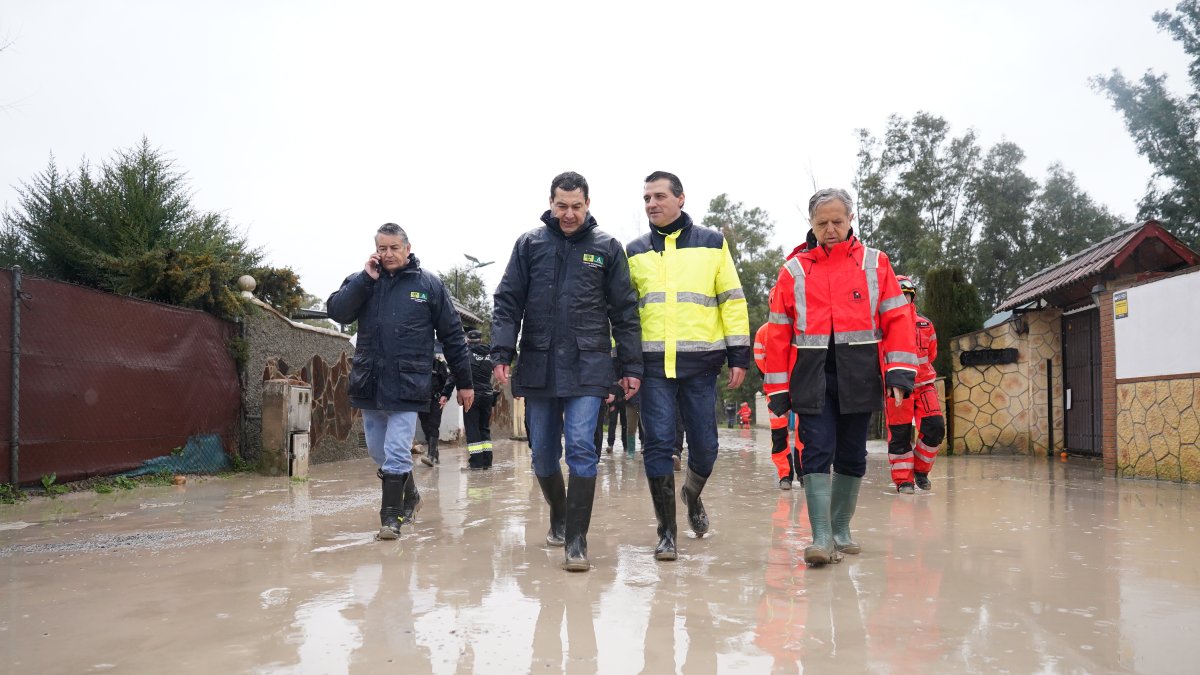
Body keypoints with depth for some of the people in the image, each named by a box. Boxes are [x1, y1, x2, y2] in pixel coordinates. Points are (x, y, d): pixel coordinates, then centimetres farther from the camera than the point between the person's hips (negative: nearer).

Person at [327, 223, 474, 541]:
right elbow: (336, 311, -6)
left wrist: (464, 382, 3)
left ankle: (391, 517, 8)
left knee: (396, 455, -5)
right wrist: (365, 278, -12)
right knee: (378, 452, 15)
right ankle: (409, 495, 36)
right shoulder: (362, 281, 8)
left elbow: (452, 336, 3)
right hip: (369, 383, 4)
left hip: (407, 384, -4)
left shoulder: (429, 284, 0)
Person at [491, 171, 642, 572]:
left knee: (581, 449, -11)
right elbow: (507, 302, 5)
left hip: (588, 366, -2)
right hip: (538, 365, 2)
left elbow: (624, 312, 6)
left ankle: (576, 539, -2)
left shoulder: (607, 248, 5)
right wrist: (502, 352, -7)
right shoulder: (529, 244, 7)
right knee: (543, 455, 11)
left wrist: (631, 366, 1)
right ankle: (559, 516, 35)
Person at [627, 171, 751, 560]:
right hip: (653, 364, 1)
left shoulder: (712, 243, 8)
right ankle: (667, 533, 7)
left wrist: (739, 355, 0)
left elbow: (733, 300, 6)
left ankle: (692, 495, 38)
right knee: (658, 445, -4)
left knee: (704, 447, 5)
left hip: (701, 362, 0)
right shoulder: (634, 252, 12)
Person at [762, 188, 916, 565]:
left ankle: (840, 529, 26)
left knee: (852, 456, 10)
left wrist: (899, 373, -8)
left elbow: (897, 320, 3)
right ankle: (821, 538, -6)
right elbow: (778, 332, 4)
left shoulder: (875, 264, 7)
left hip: (858, 376, 1)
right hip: (811, 376, -1)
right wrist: (778, 388, 1)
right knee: (817, 453, -7)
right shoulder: (794, 269, 6)